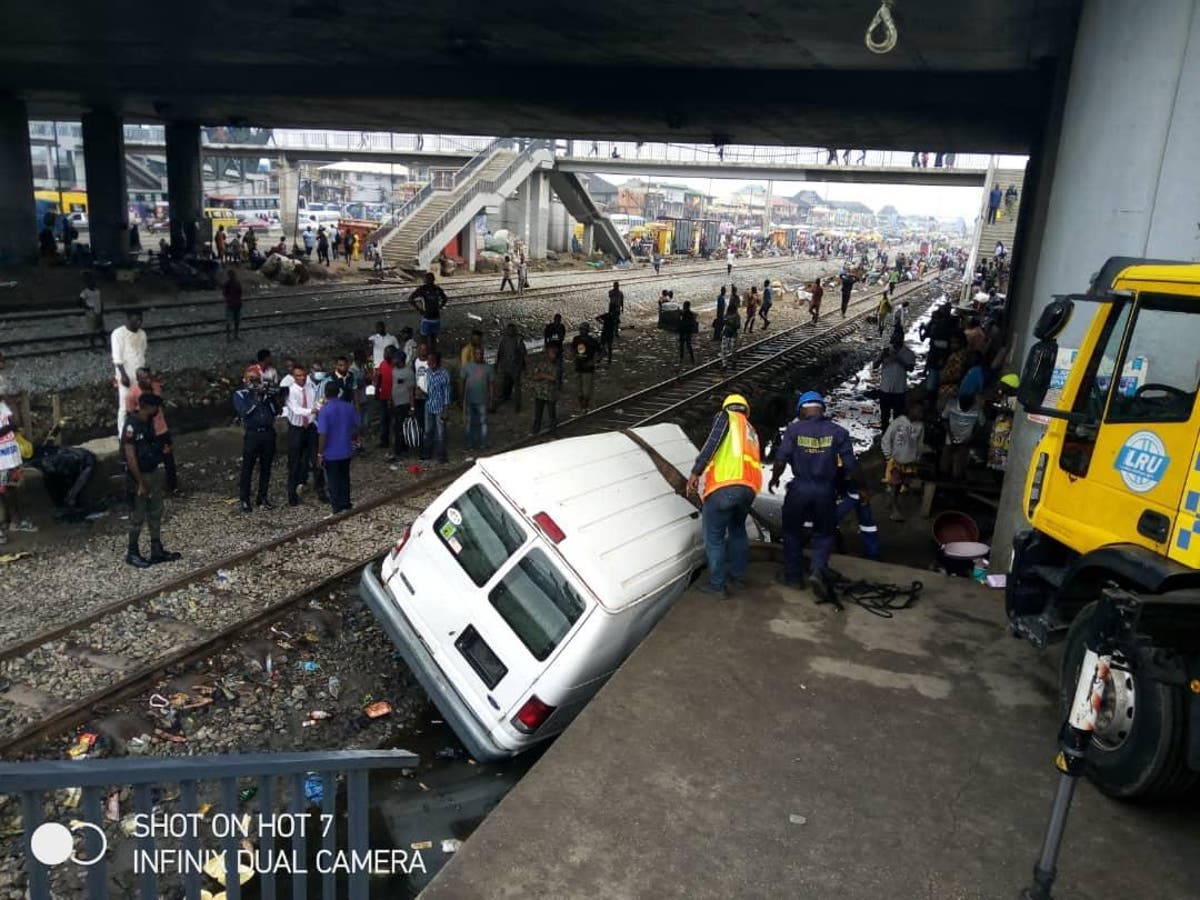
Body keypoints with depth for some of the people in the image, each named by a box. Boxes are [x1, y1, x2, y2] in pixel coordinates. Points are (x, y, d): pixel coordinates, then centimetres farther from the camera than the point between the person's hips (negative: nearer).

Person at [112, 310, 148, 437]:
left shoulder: (142, 334, 8)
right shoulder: (118, 333, -11)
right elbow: (117, 357, -15)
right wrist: (123, 375, -20)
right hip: (126, 376, -6)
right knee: (124, 407, -1)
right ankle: (123, 435, 7)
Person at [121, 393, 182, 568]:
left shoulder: (149, 423, 5)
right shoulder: (131, 425, -21)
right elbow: (130, 457, -23)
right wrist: (140, 483, -22)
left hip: (154, 473, 8)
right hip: (140, 476, -8)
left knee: (155, 514, 14)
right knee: (138, 517, 4)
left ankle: (157, 551, 24)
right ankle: (132, 553, 18)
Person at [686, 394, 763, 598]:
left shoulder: (726, 417, 12)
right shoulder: (752, 432, 31)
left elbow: (712, 443, -5)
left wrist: (695, 472, -9)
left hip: (724, 487, -6)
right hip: (749, 488, 6)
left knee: (714, 537, 4)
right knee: (738, 530, 27)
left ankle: (717, 585, 8)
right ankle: (738, 576, 32)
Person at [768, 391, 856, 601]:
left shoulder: (794, 429, -5)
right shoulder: (838, 432, -2)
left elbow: (781, 460, -10)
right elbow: (849, 466, -4)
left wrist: (774, 479, 8)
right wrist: (848, 485, 14)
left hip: (799, 488, -1)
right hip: (826, 490, 1)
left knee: (792, 532, 17)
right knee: (823, 534, 16)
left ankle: (793, 576, 25)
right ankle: (818, 570, -7)